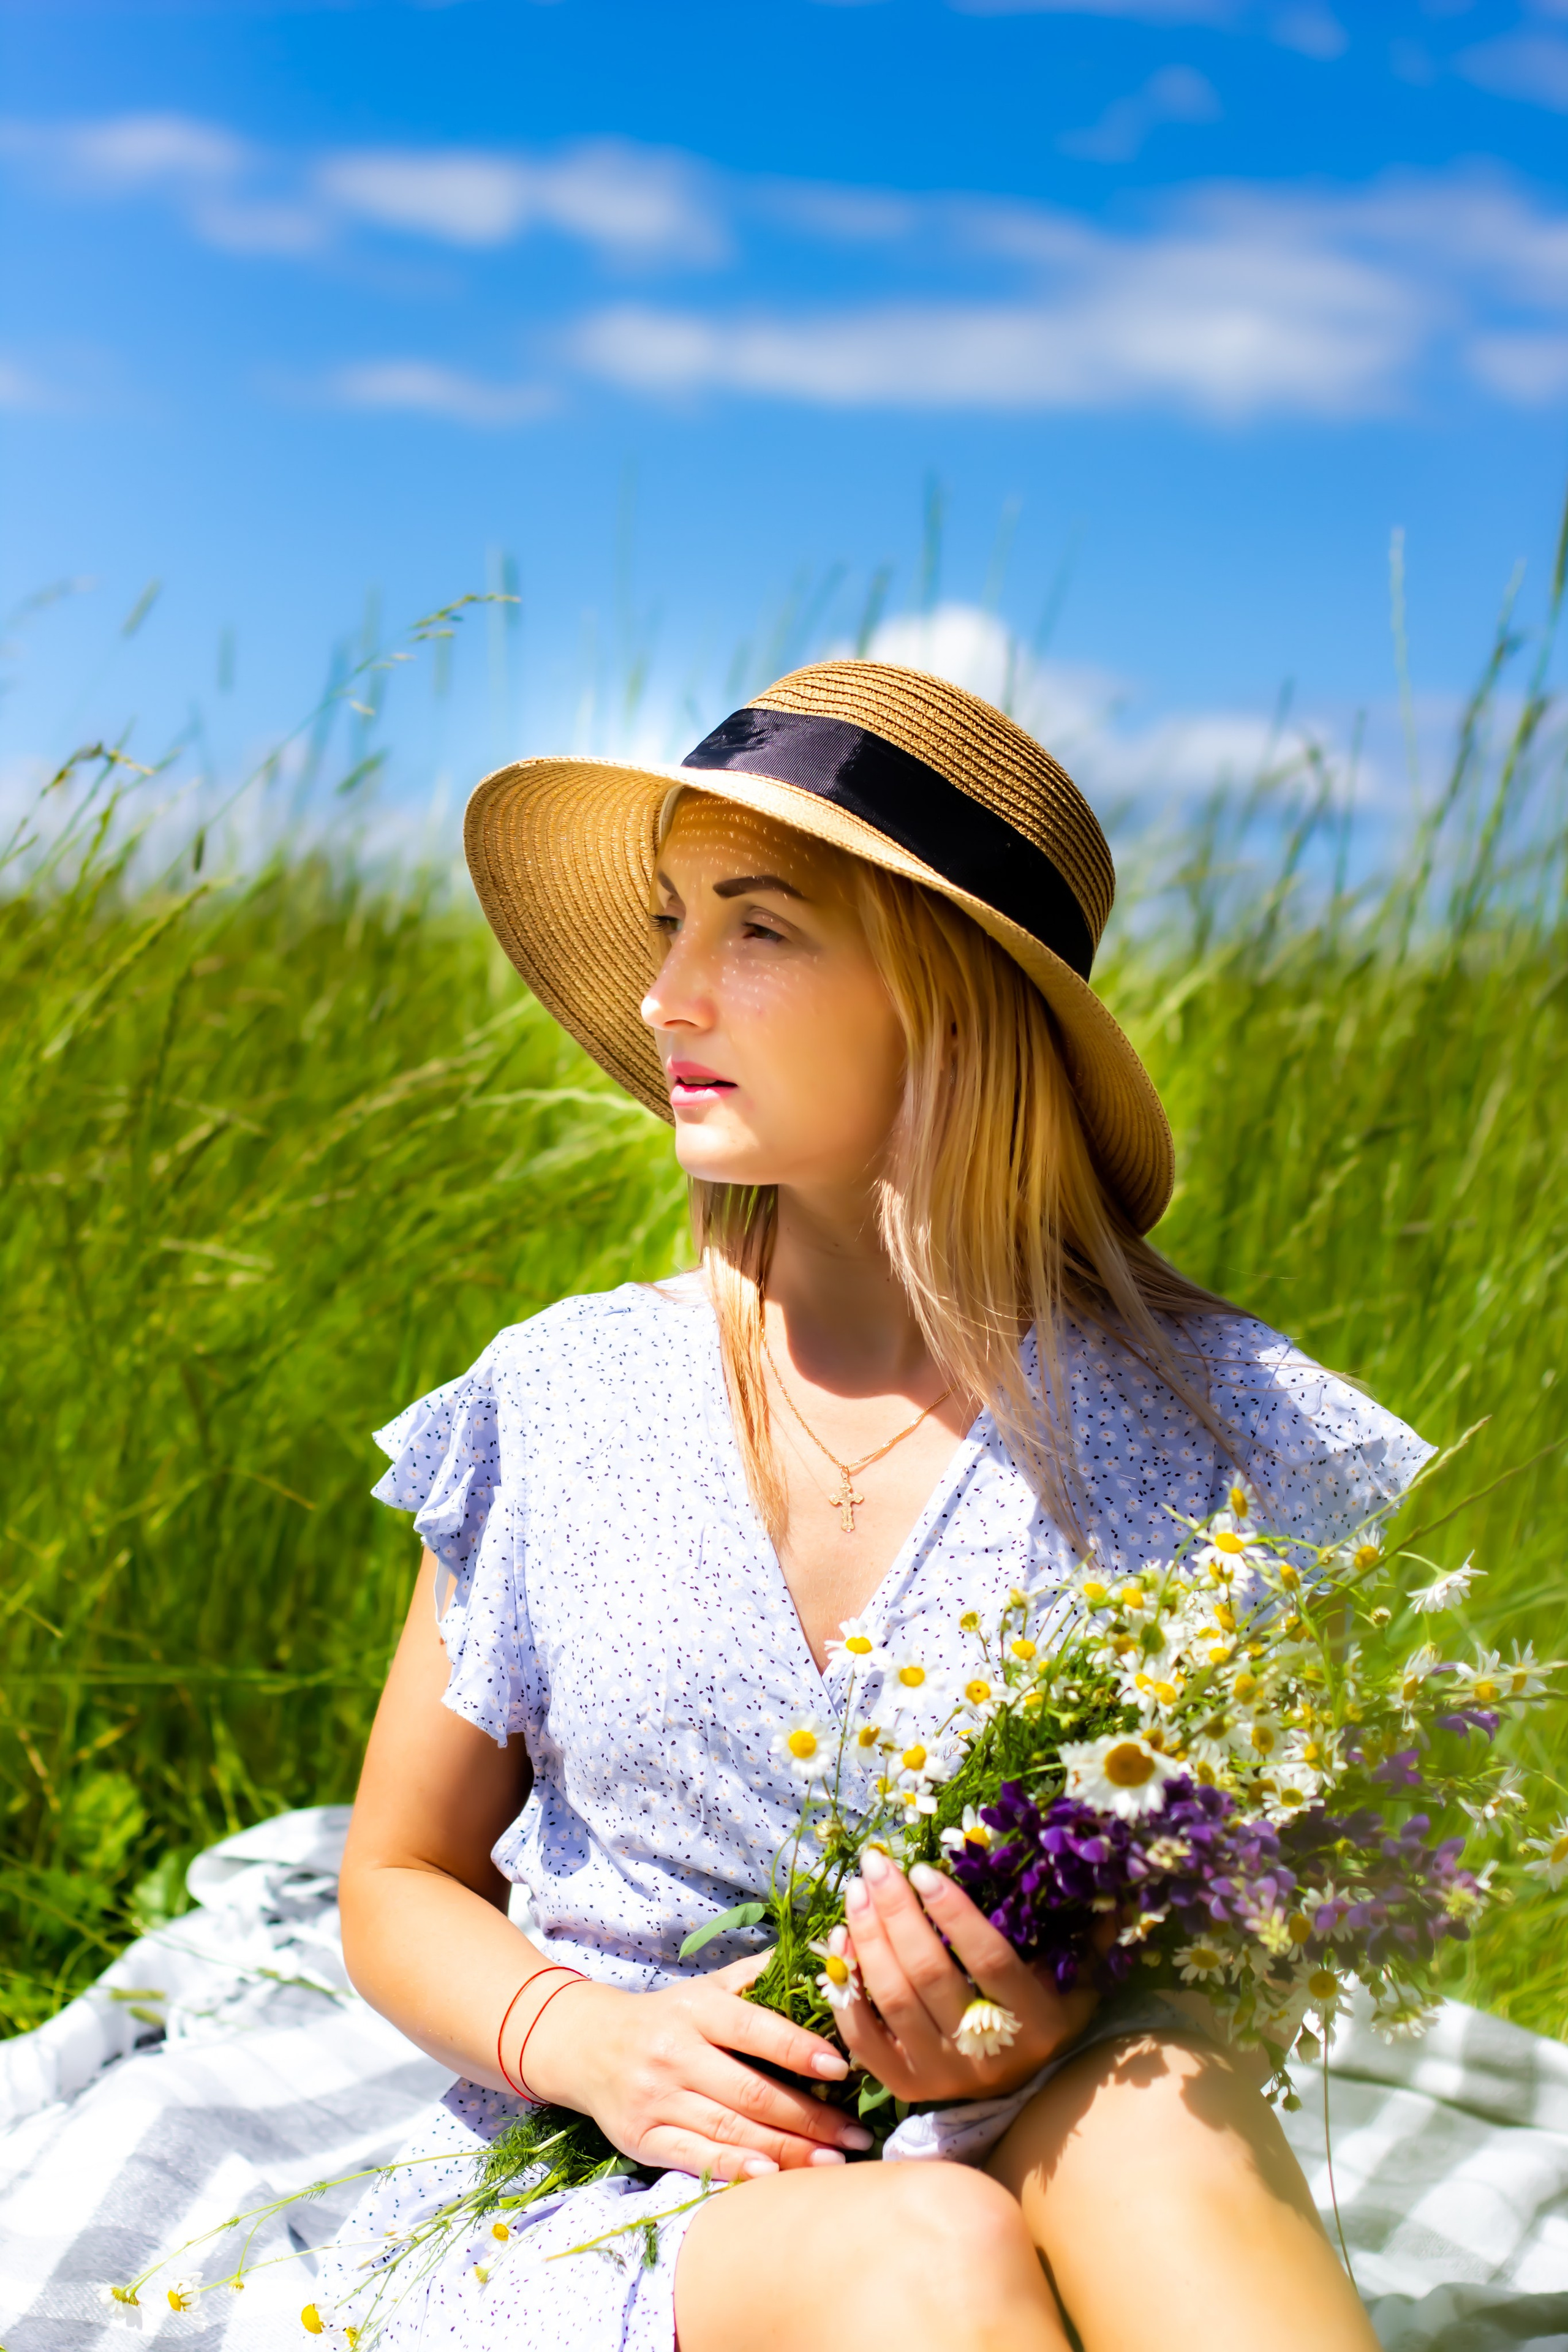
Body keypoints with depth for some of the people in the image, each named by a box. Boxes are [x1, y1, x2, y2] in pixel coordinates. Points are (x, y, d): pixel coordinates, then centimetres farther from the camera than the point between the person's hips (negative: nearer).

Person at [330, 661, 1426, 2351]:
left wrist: (1074, 2024, -19)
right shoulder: (561, 1405, -1)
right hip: (595, 2205, 0)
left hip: (1048, 2181, 1)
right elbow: (399, 1888, 10)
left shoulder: (1195, 1422, -5)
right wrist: (586, 2041, -13)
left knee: (1154, 2098, -33)